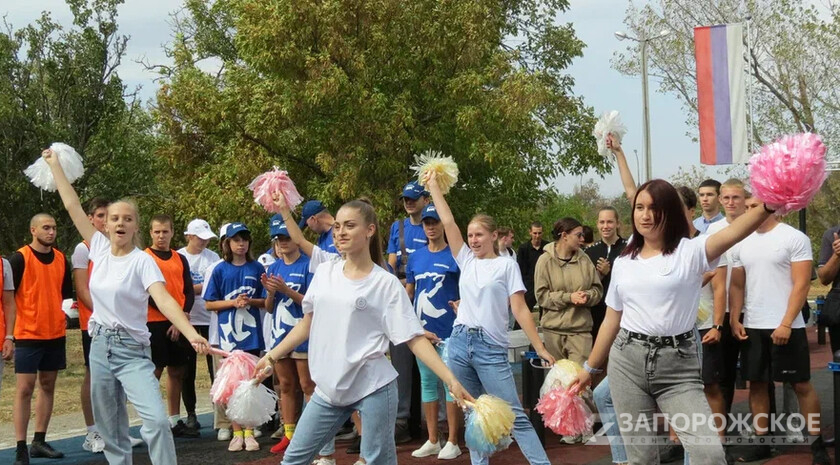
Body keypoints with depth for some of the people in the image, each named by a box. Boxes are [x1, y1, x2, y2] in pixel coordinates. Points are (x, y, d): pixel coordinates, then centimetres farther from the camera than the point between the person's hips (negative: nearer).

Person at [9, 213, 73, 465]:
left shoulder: (61, 259, 8)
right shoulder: (19, 258, -8)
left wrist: (65, 311, 6)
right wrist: (12, 330, -11)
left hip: (56, 333, 6)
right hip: (28, 334, -6)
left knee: (48, 386, 10)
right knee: (24, 389, -6)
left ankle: (39, 442, 19)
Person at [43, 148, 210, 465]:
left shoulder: (142, 261, -11)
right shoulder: (99, 249, 3)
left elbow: (164, 300, -23)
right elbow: (72, 205, 8)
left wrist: (192, 334, -38)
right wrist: (54, 164, 13)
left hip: (132, 350, -5)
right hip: (100, 346, 5)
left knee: (156, 420, -21)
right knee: (111, 429, 11)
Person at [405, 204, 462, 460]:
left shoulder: (455, 256, -4)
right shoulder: (415, 257, 9)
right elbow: (408, 294, 15)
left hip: (449, 331, -5)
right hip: (422, 331, 5)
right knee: (427, 383, 10)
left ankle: (452, 442, 7)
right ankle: (432, 440, 19)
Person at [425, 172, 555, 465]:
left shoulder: (506, 266, 1)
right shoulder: (466, 261, 11)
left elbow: (520, 310, -3)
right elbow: (448, 222, 9)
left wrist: (540, 348, -9)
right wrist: (433, 186, 13)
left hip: (491, 347, -4)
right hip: (460, 343, 4)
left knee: (514, 415, -6)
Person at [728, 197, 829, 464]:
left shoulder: (795, 238, -6)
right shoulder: (742, 243, 10)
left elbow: (802, 285, -11)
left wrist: (785, 324, -17)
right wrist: (734, 320, 2)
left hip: (786, 327, -5)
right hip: (752, 327, 5)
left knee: (801, 385, 2)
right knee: (756, 384, 8)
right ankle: (762, 443, 16)